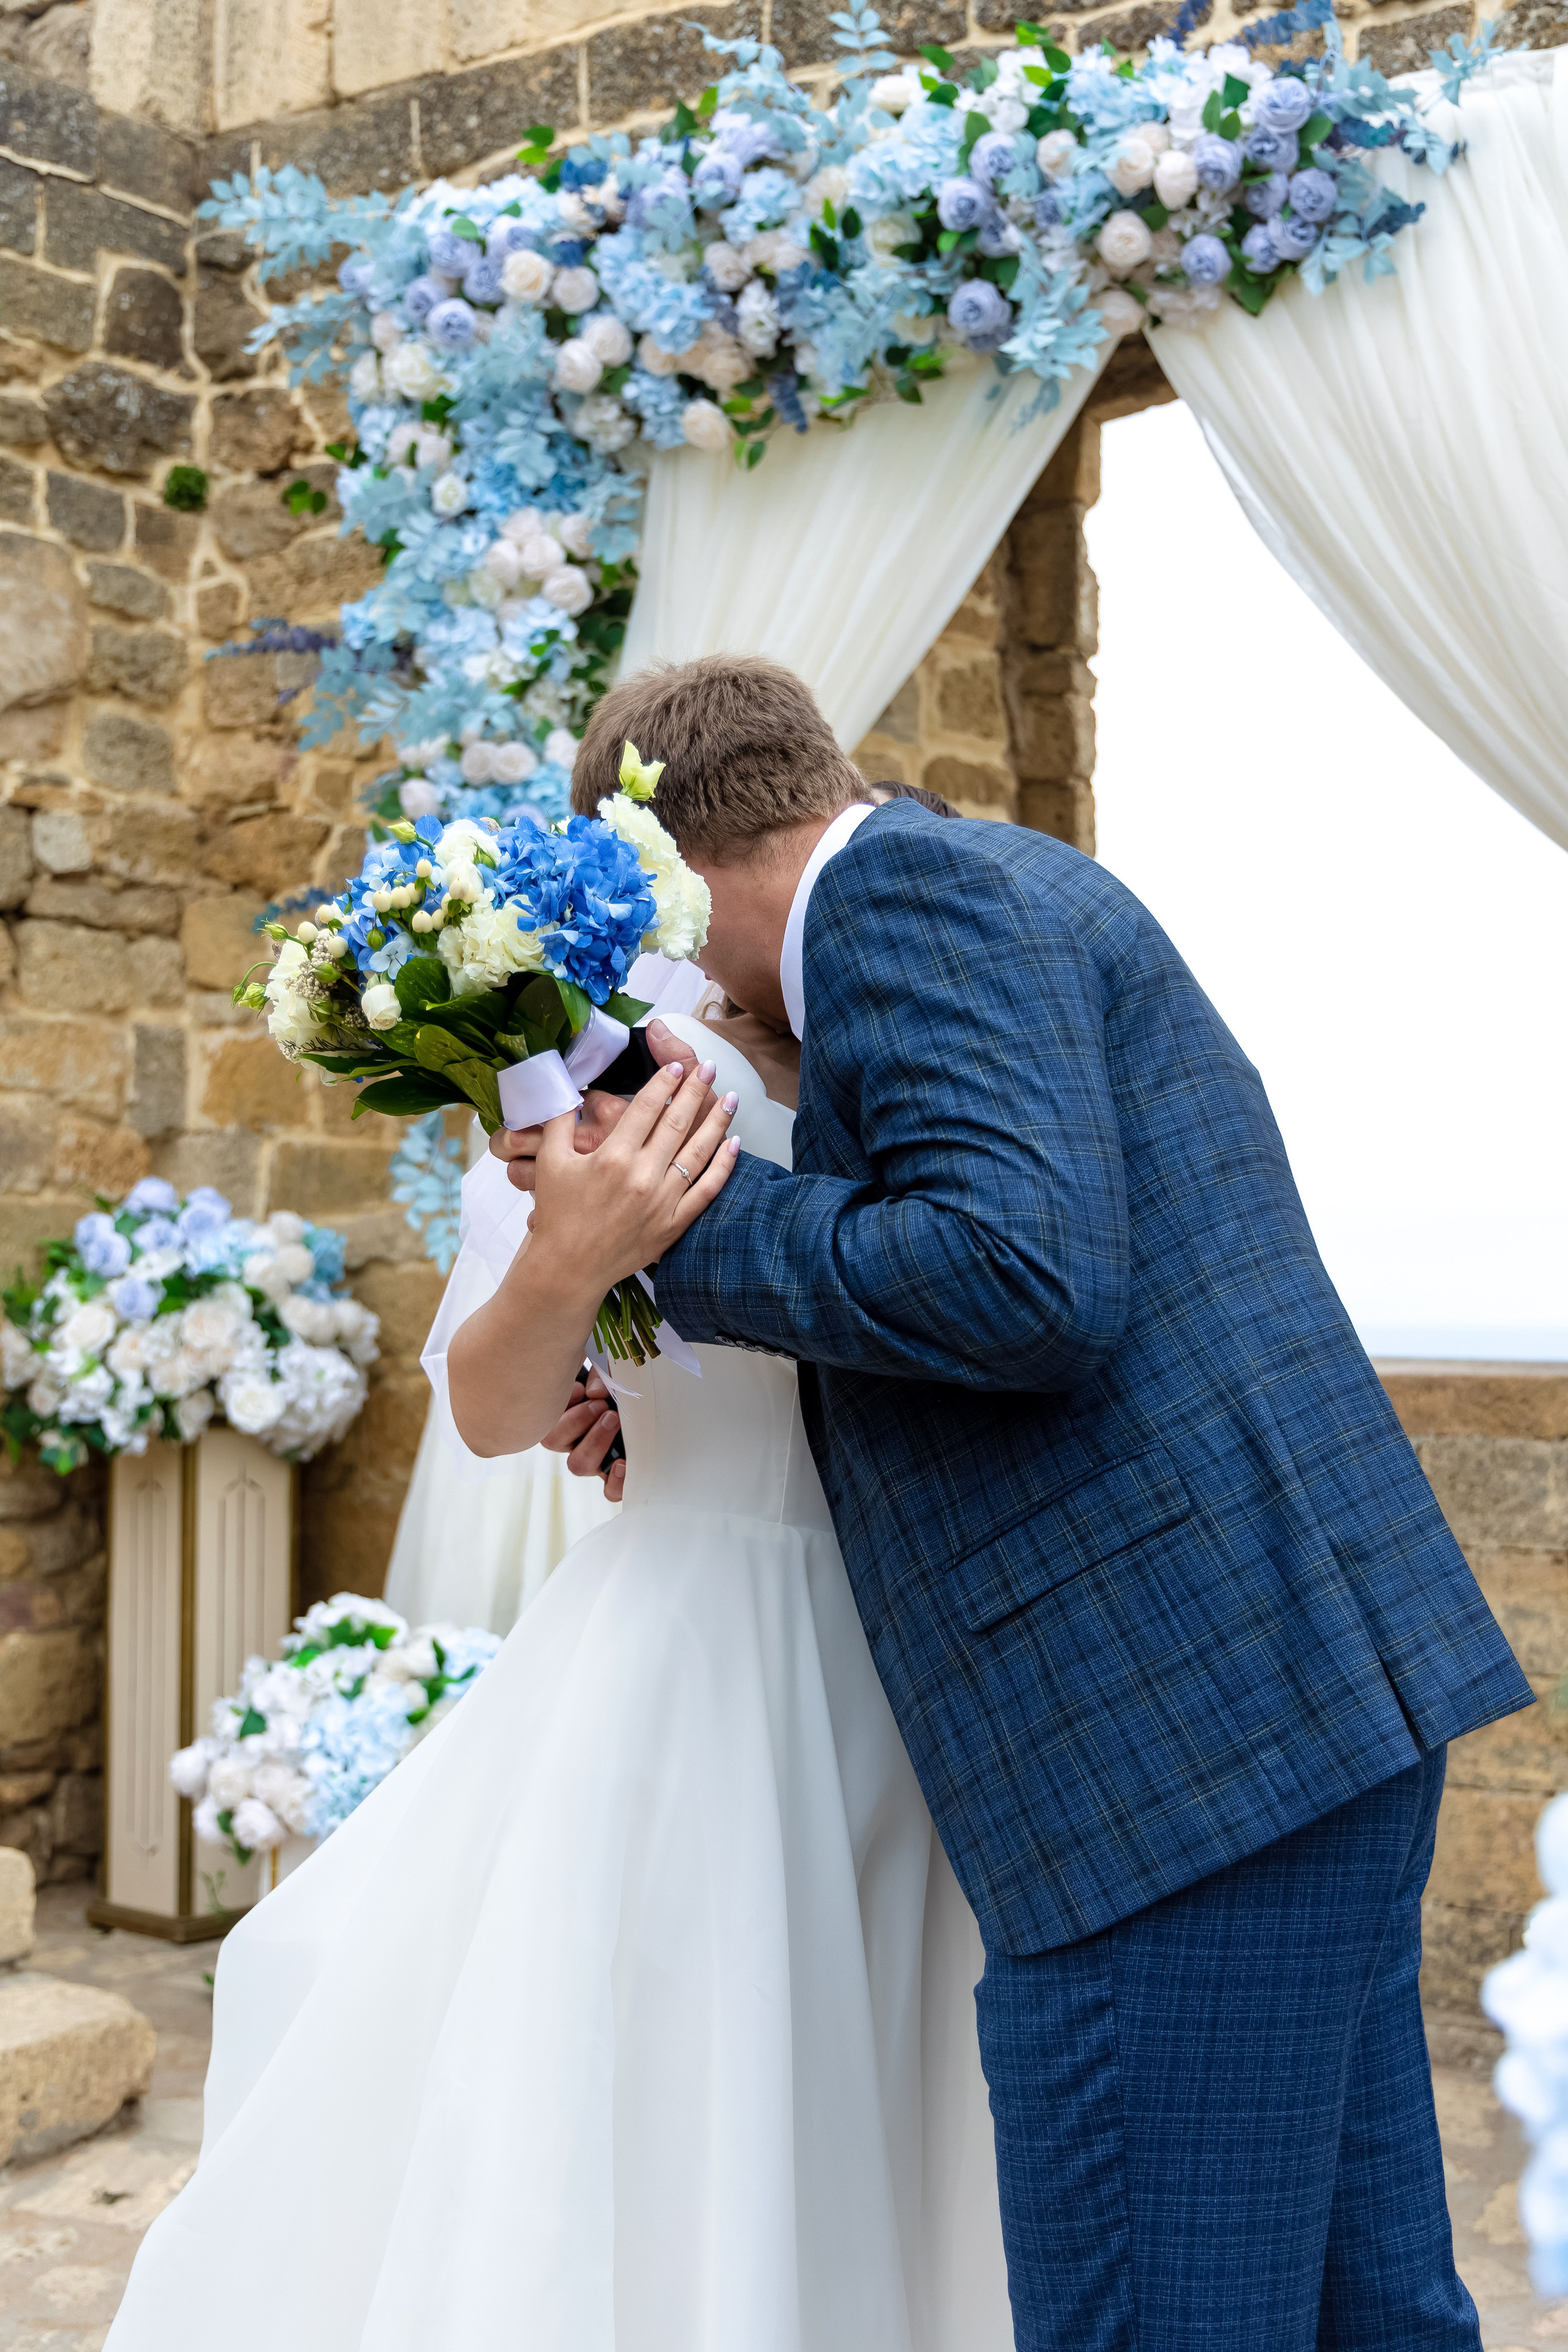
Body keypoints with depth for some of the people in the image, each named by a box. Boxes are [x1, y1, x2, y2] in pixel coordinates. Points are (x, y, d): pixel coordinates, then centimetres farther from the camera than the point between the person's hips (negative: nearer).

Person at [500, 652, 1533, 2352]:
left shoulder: (904, 889, -9)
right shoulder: (1009, 886, 22)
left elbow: (1027, 1275, -23)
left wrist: (683, 1221, -10)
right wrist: (694, 1392, 23)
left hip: (1181, 1732, -11)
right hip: (1312, 1693, 11)